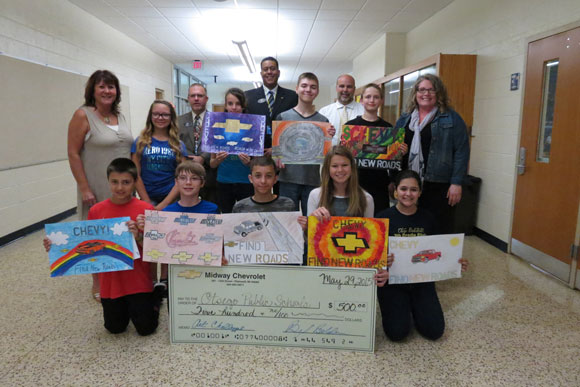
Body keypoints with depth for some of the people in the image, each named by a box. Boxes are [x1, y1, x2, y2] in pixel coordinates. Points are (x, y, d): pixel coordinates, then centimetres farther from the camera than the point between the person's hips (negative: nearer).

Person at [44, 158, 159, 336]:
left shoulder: (146, 209, -13)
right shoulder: (96, 211, -4)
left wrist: (138, 237, -29)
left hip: (138, 282, -3)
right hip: (110, 282, 3)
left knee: (146, 328, 4)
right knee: (115, 328, 14)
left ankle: (154, 299, 33)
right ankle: (124, 307, 44)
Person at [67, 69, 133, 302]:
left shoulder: (120, 116, 10)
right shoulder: (83, 115, -8)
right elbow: (73, 154, -11)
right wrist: (84, 189, -15)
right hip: (97, 189, -5)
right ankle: (98, 284, 22)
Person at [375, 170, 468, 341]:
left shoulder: (428, 218, 2)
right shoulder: (384, 218, -9)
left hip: (422, 280, 3)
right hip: (392, 281, -3)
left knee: (435, 330, -9)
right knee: (397, 332, -15)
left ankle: (413, 306, 22)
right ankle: (401, 306, 18)